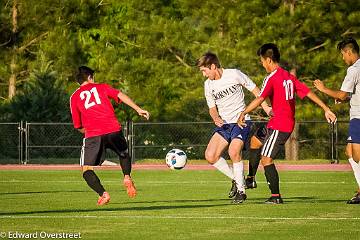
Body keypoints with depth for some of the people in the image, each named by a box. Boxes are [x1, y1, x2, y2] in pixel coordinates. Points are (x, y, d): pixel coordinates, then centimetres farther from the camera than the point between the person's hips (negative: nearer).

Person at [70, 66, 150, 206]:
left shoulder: (74, 97, 17)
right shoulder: (101, 87, 19)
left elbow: (78, 127, 17)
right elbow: (120, 95, 3)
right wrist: (138, 109, -2)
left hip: (93, 135, -2)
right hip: (113, 130, 2)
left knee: (87, 170, 6)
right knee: (124, 155, 28)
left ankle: (102, 194, -16)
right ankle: (127, 177, 1)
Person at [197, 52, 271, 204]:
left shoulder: (234, 74, -10)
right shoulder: (208, 85, 5)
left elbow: (254, 89, -1)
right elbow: (212, 108, 12)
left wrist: (266, 107, -12)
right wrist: (216, 118, -11)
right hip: (224, 124, 6)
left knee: (233, 152, -26)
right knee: (210, 156, -8)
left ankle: (241, 190, -11)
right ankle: (235, 178, 12)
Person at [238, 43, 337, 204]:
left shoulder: (271, 78, -13)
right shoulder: (289, 77, 11)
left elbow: (259, 99, -23)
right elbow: (308, 93, 12)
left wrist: (243, 113, -17)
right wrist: (326, 109, 16)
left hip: (278, 125, -9)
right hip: (289, 123, 9)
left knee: (266, 159, -7)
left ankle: (276, 196, -10)